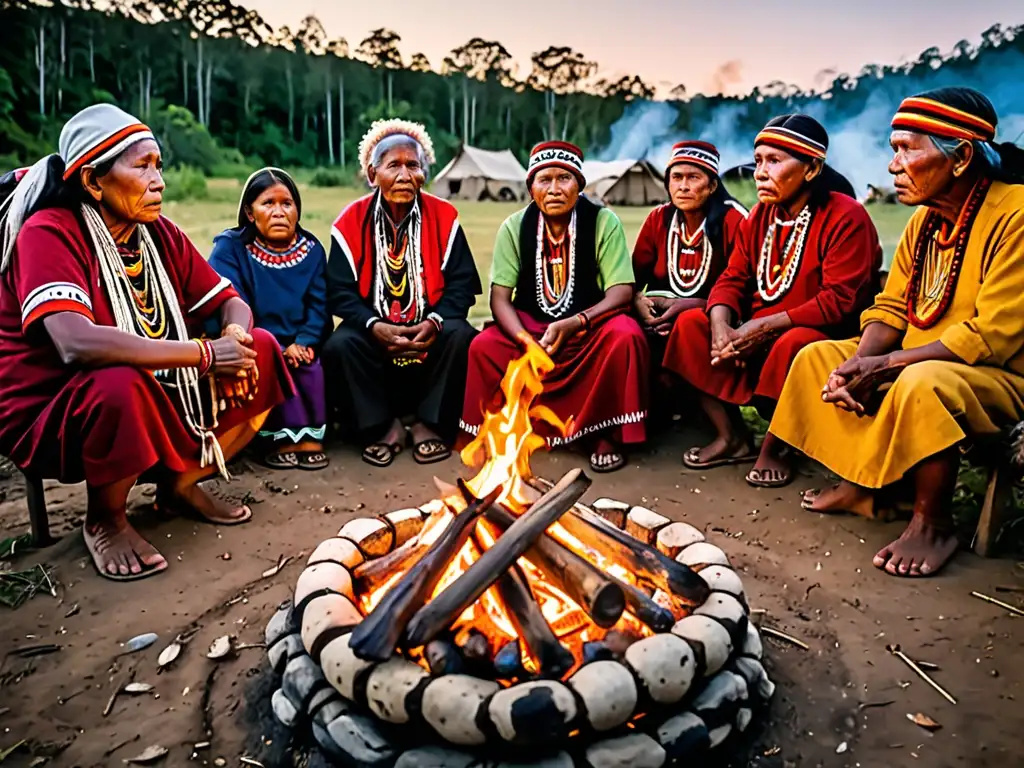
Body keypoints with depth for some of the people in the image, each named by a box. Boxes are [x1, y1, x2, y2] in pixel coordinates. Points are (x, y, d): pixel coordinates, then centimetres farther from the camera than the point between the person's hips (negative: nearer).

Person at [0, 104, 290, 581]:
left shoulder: (158, 233, 0)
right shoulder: (49, 233, -20)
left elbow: (232, 304, 4)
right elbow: (76, 343, -35)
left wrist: (233, 338, -21)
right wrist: (205, 354, -31)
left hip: (159, 396, 7)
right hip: (50, 415, -6)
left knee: (262, 350, -6)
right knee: (121, 385, -38)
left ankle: (182, 483, 7)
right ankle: (104, 519, -6)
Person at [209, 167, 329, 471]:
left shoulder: (312, 249, 5)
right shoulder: (230, 247, -5)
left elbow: (318, 306, -2)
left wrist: (302, 343, -22)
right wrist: (276, 349, -27)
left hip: (299, 347, 3)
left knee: (312, 363, -26)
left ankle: (308, 435, -15)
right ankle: (285, 437, -19)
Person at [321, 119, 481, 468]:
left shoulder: (444, 216, -1)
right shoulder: (351, 222, -2)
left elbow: (462, 282, -5)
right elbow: (340, 291, -7)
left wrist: (436, 321, -25)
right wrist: (374, 326, -25)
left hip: (430, 331, 0)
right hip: (374, 331, 0)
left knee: (460, 336, -30)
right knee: (339, 345, -29)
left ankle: (431, 425, -11)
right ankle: (383, 426, -9)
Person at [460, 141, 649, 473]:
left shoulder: (604, 222, -10)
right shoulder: (514, 227, -5)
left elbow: (621, 292, -16)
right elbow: (500, 298, -10)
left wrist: (574, 324, -32)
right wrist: (526, 341, -29)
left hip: (590, 328, -1)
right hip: (531, 326, 2)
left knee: (625, 335, -32)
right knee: (483, 347, -25)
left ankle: (607, 433, -11)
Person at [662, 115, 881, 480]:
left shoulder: (846, 217, -15)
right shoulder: (760, 215, 6)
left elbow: (840, 302, -23)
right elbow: (733, 278, 3)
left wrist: (764, 327, -26)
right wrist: (722, 325, -18)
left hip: (820, 336, -7)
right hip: (759, 333, 7)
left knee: (792, 344, -38)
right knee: (691, 323, -6)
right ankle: (732, 437, -6)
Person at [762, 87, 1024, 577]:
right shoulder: (925, 219, 5)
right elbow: (890, 309, 5)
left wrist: (886, 364, -26)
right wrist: (859, 362, -14)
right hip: (915, 364, 9)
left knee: (922, 384, -37)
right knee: (819, 356, 3)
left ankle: (933, 523, -14)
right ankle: (861, 485, 7)